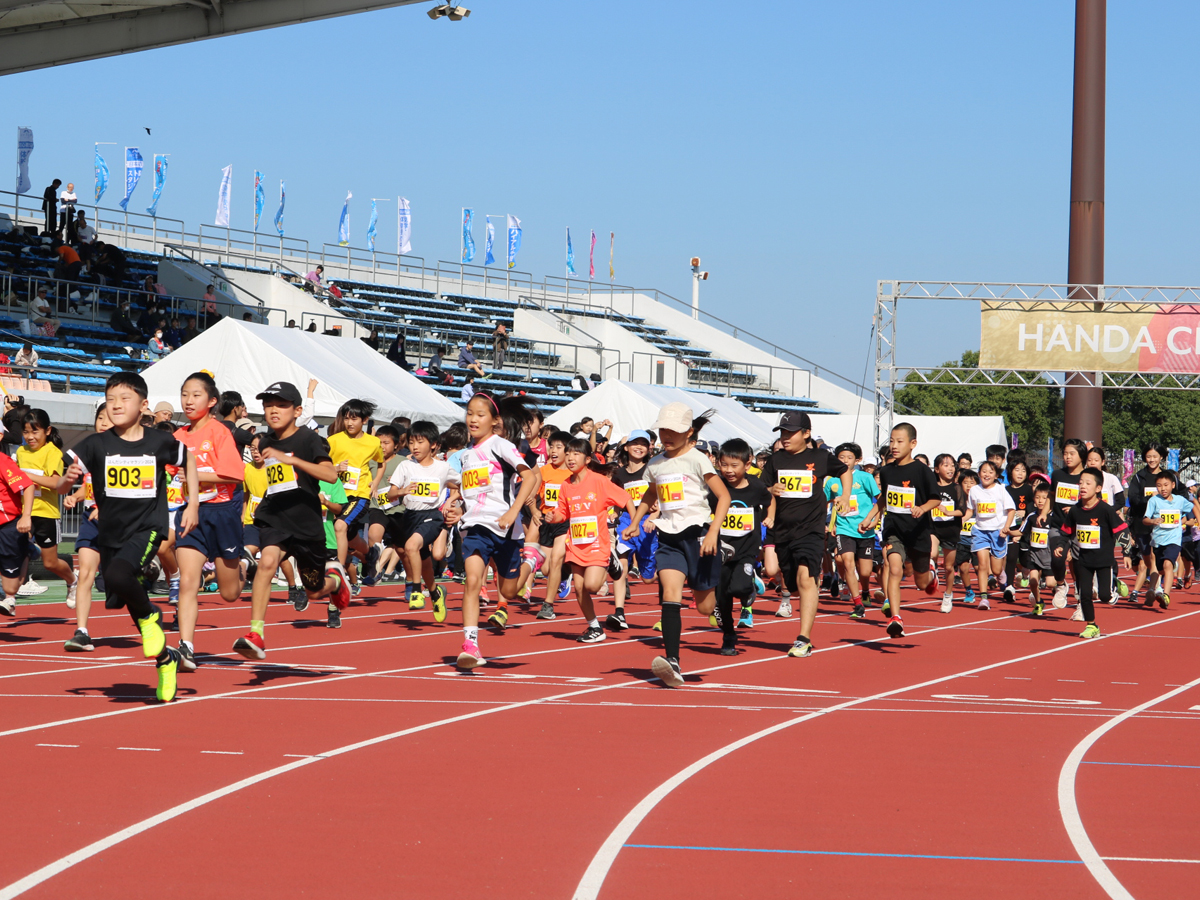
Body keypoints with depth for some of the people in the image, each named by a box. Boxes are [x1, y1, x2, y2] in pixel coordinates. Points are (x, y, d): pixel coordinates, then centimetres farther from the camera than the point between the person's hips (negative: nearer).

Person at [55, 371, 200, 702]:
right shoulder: (97, 445, -4)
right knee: (119, 598, 10)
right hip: (111, 534, 4)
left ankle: (149, 616, -2)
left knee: (118, 575, -32)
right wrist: (69, 478, -30)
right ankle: (165, 660, 31)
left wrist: (193, 505, 10)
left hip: (148, 528, -4)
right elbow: (61, 487, -6)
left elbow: (188, 460, 15)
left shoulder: (160, 442, -5)